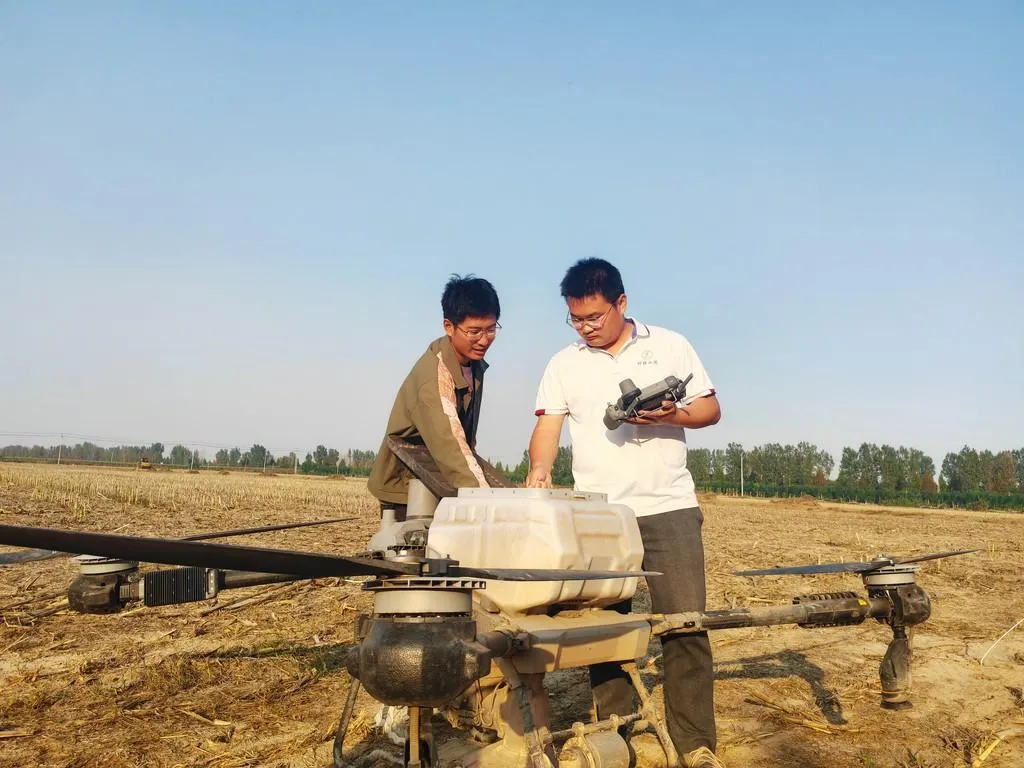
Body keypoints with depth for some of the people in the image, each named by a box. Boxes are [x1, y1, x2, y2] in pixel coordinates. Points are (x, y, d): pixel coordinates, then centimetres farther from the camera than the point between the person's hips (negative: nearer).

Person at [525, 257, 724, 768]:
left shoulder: (670, 346, 8)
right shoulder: (563, 364, 10)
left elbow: (711, 409, 8)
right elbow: (548, 426, 1)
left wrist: (673, 415, -13)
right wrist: (539, 469, -19)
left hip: (669, 508, -1)